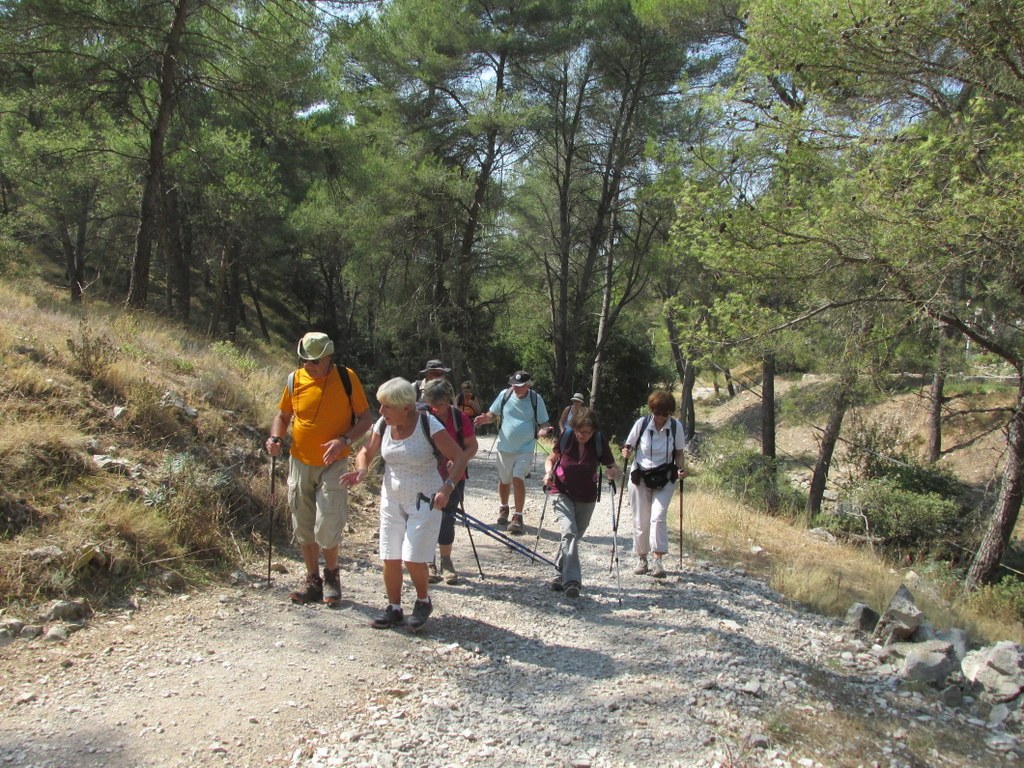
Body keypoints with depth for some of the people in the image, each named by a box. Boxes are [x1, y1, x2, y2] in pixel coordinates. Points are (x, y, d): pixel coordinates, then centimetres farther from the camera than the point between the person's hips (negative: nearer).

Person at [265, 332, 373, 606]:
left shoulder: (346, 378, -8)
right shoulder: (295, 380, 0)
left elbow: (366, 418, -4)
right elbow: (283, 415, 14)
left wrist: (344, 440, -20)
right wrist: (275, 437, -7)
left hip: (333, 465, -3)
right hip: (300, 463, 4)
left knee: (327, 528, -9)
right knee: (304, 528, 10)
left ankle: (331, 575, 17)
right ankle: (313, 582, 25)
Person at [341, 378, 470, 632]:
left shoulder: (428, 425, -20)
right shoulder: (383, 425, -6)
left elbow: (459, 457, -18)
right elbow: (367, 451, 9)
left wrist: (448, 487, -33)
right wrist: (361, 470, -14)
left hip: (424, 500, -5)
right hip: (392, 500, 5)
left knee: (413, 558, -7)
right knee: (390, 558, 6)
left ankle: (423, 602, 20)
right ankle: (394, 609, 24)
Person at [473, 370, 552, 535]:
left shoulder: (536, 399, -7)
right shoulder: (504, 395, -5)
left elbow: (543, 422, -1)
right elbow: (493, 414, 5)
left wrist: (544, 430, -23)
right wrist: (485, 418, -18)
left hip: (525, 448, -2)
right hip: (505, 447, 3)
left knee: (518, 479, -17)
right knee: (504, 481, 17)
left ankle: (518, 517, -6)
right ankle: (503, 509, 43)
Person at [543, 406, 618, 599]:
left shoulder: (600, 441, -14)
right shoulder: (566, 436, -13)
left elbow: (611, 466, -5)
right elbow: (551, 458, 2)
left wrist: (613, 472, -28)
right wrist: (549, 472, -17)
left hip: (587, 498, 2)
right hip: (563, 494, -2)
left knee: (574, 536, 13)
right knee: (569, 533, -20)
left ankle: (561, 575, 31)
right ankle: (572, 580, -25)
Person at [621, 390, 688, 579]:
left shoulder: (676, 426, -7)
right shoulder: (642, 423, -9)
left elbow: (679, 452, 7)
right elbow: (629, 446, 3)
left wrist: (680, 469, -10)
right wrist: (626, 452, -20)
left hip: (664, 479, 0)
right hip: (640, 477, 1)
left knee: (658, 517, -15)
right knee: (641, 520, 6)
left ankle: (658, 561, -12)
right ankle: (641, 559, 23)